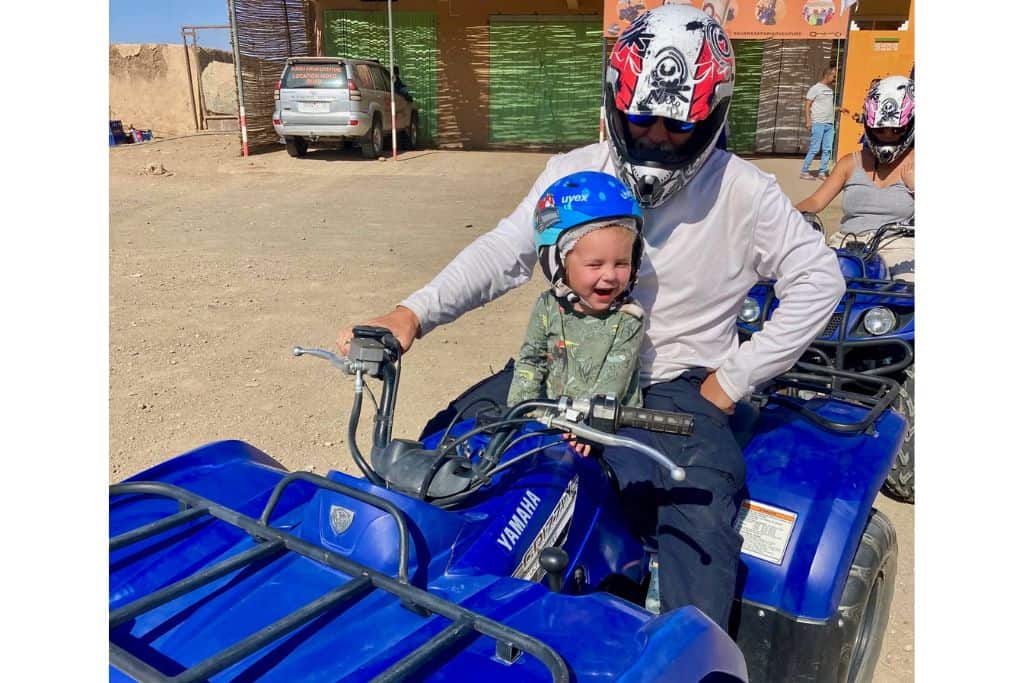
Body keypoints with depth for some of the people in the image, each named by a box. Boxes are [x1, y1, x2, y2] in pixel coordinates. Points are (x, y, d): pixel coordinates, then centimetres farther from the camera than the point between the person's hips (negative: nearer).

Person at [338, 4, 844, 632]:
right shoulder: (576, 171, 0)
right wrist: (414, 313, -24)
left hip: (677, 385, -3)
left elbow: (818, 278, -4)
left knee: (700, 524, -28)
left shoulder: (743, 192, -7)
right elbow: (505, 250, -8)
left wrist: (735, 378, -8)